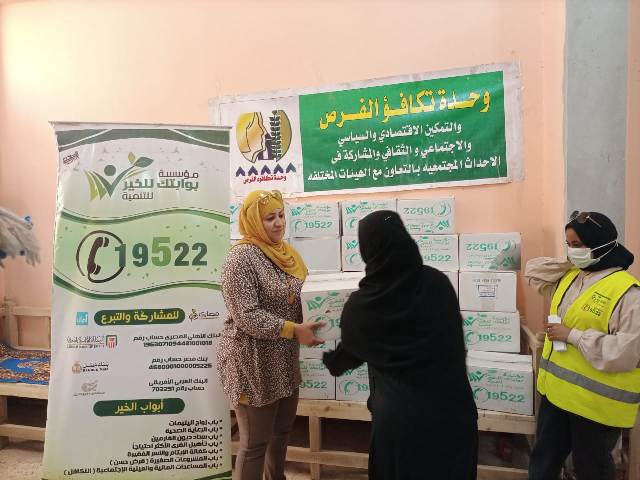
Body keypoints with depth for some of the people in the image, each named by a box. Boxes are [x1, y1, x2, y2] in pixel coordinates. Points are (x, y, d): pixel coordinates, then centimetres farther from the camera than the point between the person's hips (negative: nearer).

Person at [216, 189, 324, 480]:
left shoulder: (287, 252, 7)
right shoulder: (241, 258, -18)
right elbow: (247, 316, -24)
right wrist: (294, 330, -26)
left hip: (285, 359, 8)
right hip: (254, 362, -8)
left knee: (283, 430, 24)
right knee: (255, 443, 7)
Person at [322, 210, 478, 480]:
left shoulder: (361, 304, -12)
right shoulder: (438, 283, -10)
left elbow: (349, 354, 8)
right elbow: (454, 343, 6)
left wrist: (329, 359, 30)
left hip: (399, 414, -1)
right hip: (451, 409, 2)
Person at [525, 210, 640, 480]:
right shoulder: (568, 277, 4)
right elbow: (533, 270, 16)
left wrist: (573, 335, -22)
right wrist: (568, 265, 2)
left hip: (595, 402, -7)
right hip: (557, 390, 7)